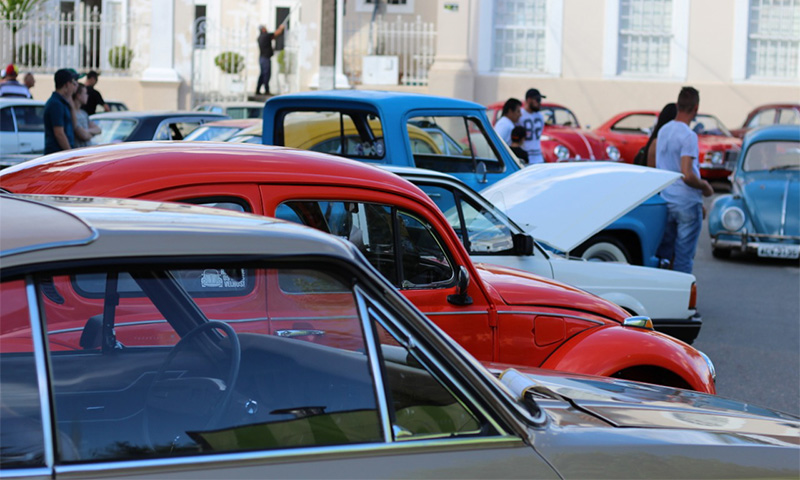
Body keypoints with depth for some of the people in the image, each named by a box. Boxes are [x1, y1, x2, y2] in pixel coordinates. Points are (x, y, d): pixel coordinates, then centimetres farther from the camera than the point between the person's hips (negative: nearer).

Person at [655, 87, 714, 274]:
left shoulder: (663, 131, 7)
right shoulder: (689, 136, -18)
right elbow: (687, 176, -25)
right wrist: (705, 186, -5)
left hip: (665, 202, 7)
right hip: (687, 204, -7)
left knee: (664, 253, 14)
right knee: (684, 257, 1)